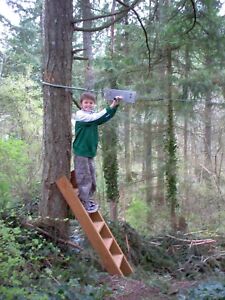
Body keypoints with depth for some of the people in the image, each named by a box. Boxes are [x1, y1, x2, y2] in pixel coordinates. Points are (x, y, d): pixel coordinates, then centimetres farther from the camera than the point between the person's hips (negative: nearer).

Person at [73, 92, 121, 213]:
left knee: (92, 180, 14)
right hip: (81, 152, -7)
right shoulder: (79, 114, -8)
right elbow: (94, 118, -23)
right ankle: (84, 205, 6)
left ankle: (88, 201, 28)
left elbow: (107, 117, -1)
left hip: (90, 152, 7)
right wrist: (109, 107, -22)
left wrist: (115, 105, -17)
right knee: (84, 179, -3)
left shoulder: (93, 115, 12)